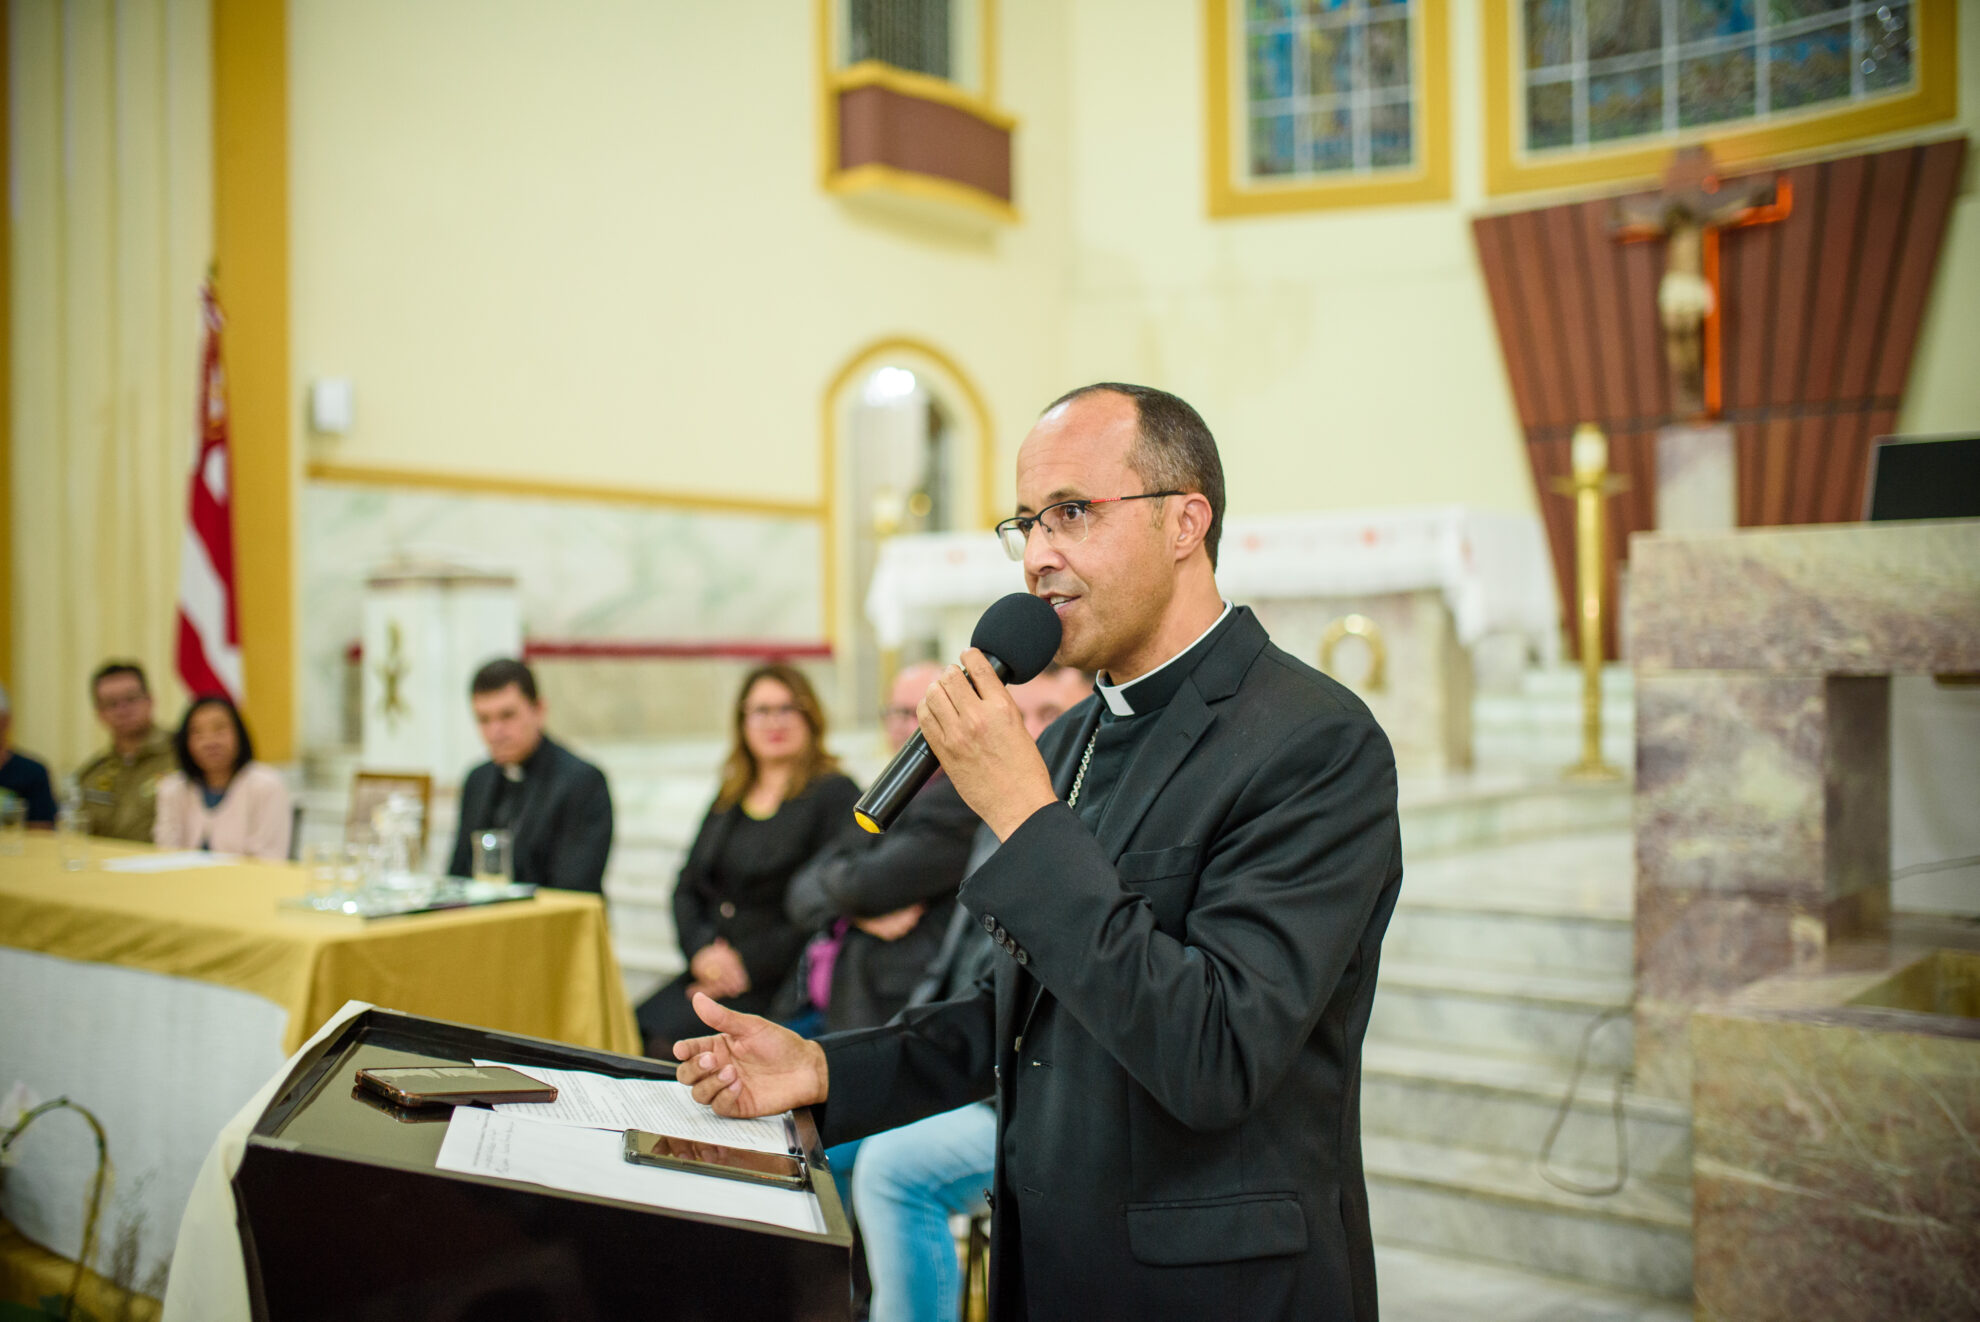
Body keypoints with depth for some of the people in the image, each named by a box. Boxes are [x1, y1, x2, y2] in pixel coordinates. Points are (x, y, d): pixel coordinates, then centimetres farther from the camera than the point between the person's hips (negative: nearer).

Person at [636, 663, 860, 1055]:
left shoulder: (835, 794, -2)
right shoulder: (729, 798, 19)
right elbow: (687, 887, 17)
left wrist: (750, 965, -12)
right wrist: (701, 950, -3)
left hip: (782, 980, -6)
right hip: (713, 971, 6)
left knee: (672, 1041, -26)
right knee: (636, 1028, -19)